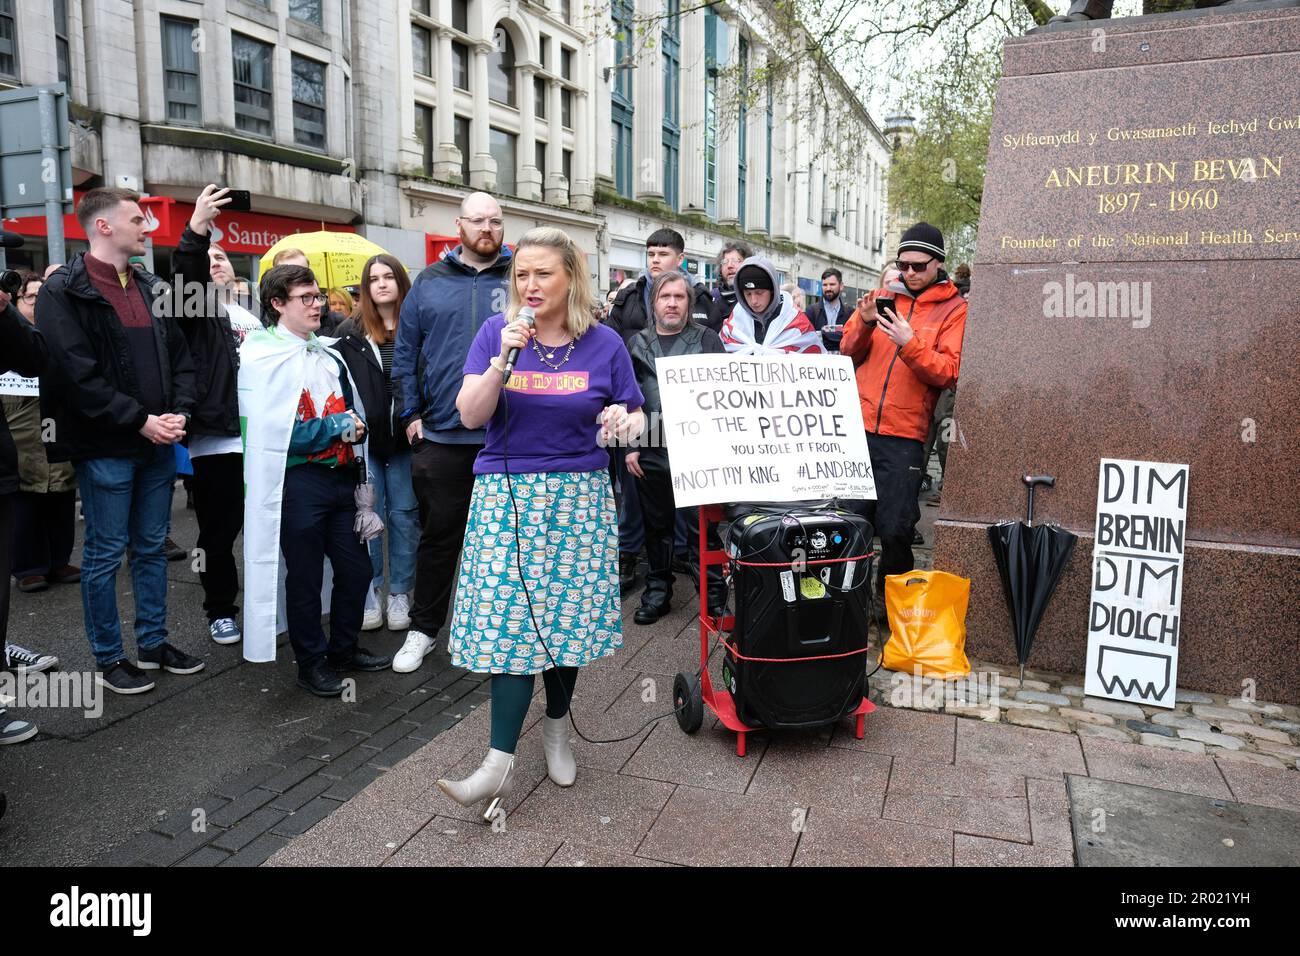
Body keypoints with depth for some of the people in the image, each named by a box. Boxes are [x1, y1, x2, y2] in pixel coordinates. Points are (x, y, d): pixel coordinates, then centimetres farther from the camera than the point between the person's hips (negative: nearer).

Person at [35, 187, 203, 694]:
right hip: (105, 448, -6)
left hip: (158, 443, 6)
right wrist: (140, 420, -18)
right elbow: (78, 375, -16)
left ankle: (153, 643, 27)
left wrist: (179, 413, -4)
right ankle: (108, 658, 18)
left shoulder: (151, 289, 12)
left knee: (151, 547, 14)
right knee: (105, 553, 4)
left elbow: (181, 357, 12)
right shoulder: (63, 292, -8)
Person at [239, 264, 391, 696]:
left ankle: (345, 648, 34)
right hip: (297, 480, -6)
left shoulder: (329, 356, 14)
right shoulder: (260, 357, -8)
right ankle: (312, 663, 24)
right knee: (305, 576, 6)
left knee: (356, 568, 13)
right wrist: (336, 426, -12)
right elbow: (271, 429, -17)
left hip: (339, 477, 7)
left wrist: (355, 428, -1)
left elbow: (353, 415, 21)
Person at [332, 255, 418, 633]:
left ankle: (400, 593, 18)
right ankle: (370, 593, 17)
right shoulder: (350, 332, 6)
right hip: (364, 437, 1)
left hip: (405, 437, -1)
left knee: (404, 515, 6)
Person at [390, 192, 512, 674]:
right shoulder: (429, 282, 7)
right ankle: (422, 629, 25)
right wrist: (410, 414, 2)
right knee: (438, 535, 10)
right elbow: (405, 354, 8)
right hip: (442, 435, 1)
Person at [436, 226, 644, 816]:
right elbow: (469, 416, -6)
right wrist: (503, 361, -19)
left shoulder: (603, 342, 2)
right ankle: (500, 761, -1)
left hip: (578, 497, 1)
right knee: (512, 620, -7)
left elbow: (636, 418, 8)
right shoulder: (497, 332, 2)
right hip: (507, 496, -1)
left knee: (567, 614, 6)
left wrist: (624, 421, -15)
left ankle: (556, 728, 29)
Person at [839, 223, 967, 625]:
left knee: (895, 528, -1)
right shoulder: (883, 296, 12)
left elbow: (947, 372, -8)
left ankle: (889, 600, 22)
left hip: (903, 436, -3)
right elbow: (848, 353, 12)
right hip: (858, 425, 3)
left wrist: (910, 343, -21)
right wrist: (864, 324, -7)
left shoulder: (954, 309, 2)